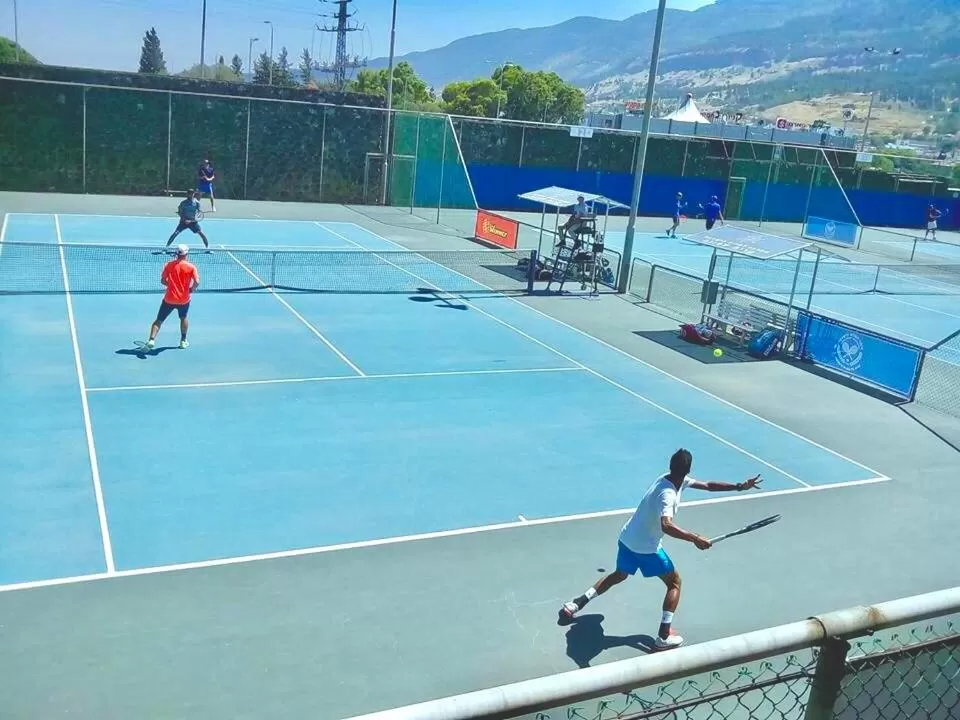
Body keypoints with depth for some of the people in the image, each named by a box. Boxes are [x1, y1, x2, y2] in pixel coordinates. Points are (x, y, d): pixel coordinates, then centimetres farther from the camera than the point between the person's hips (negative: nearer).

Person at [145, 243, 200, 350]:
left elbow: (163, 280, 2)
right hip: (184, 299, 0)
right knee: (183, 318, 26)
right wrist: (191, 289, 2)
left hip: (169, 298, 0)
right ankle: (183, 341, 33)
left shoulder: (169, 265, -1)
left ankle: (152, 340, -12)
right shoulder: (191, 267, -7)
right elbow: (197, 282, -16)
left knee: (159, 320, 5)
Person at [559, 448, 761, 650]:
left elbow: (708, 485, 7)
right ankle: (664, 637, 6)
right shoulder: (668, 494, -28)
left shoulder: (668, 478, -1)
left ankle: (577, 603, 26)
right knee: (675, 583, 9)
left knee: (619, 575, 30)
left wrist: (739, 486, 3)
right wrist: (695, 539, -44)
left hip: (627, 539, 8)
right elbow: (666, 525, -46)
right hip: (646, 547, -8)